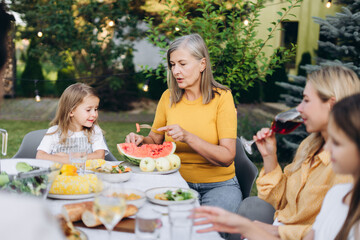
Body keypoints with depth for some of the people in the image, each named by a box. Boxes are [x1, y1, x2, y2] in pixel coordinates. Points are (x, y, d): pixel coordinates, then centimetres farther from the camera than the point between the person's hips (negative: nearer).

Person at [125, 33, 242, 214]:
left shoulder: (221, 97, -8)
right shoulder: (168, 98, 4)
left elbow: (227, 157, -16)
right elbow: (155, 140, 16)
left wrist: (188, 137, -27)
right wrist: (142, 141, -8)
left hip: (219, 184, -3)